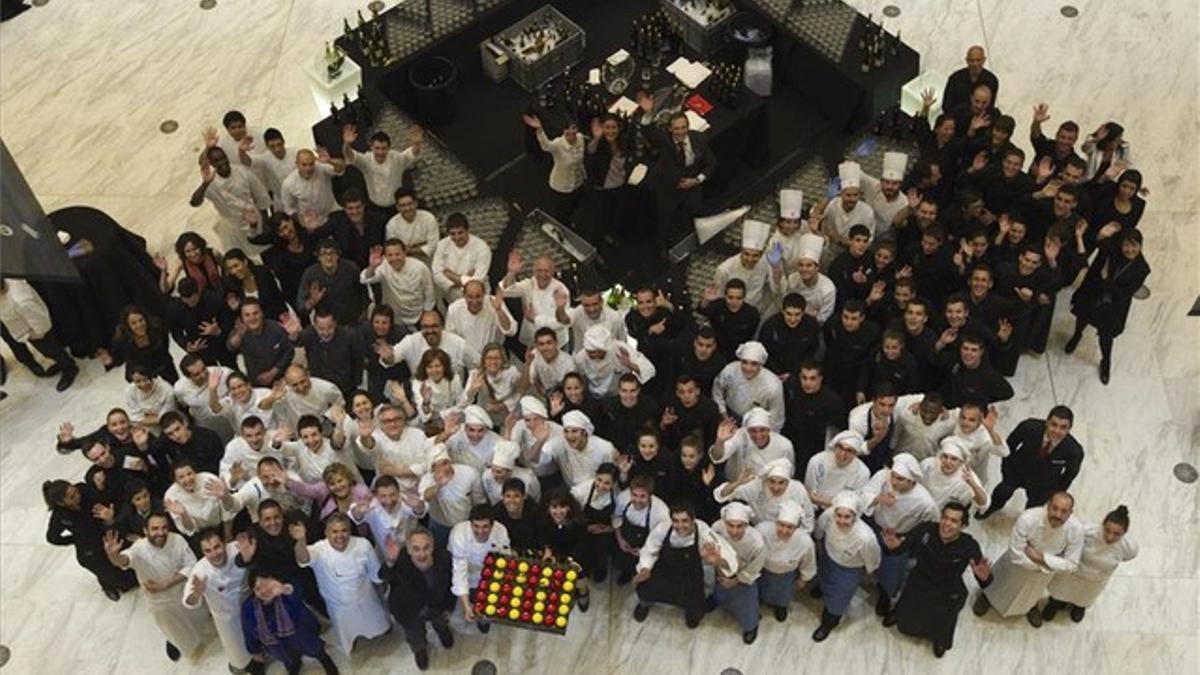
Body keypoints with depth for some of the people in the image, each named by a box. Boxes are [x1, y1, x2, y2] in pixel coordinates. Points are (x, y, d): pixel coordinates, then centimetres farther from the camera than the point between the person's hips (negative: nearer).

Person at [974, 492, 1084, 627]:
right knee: (1001, 587, 29)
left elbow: (1071, 565, -26)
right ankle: (988, 597, 62)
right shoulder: (1028, 519, -42)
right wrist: (1042, 566, -28)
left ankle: (1032, 606, 68)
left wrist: (1042, 558, -34)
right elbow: (1016, 556, -32)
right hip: (1019, 565, -2)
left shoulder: (1076, 529, -36)